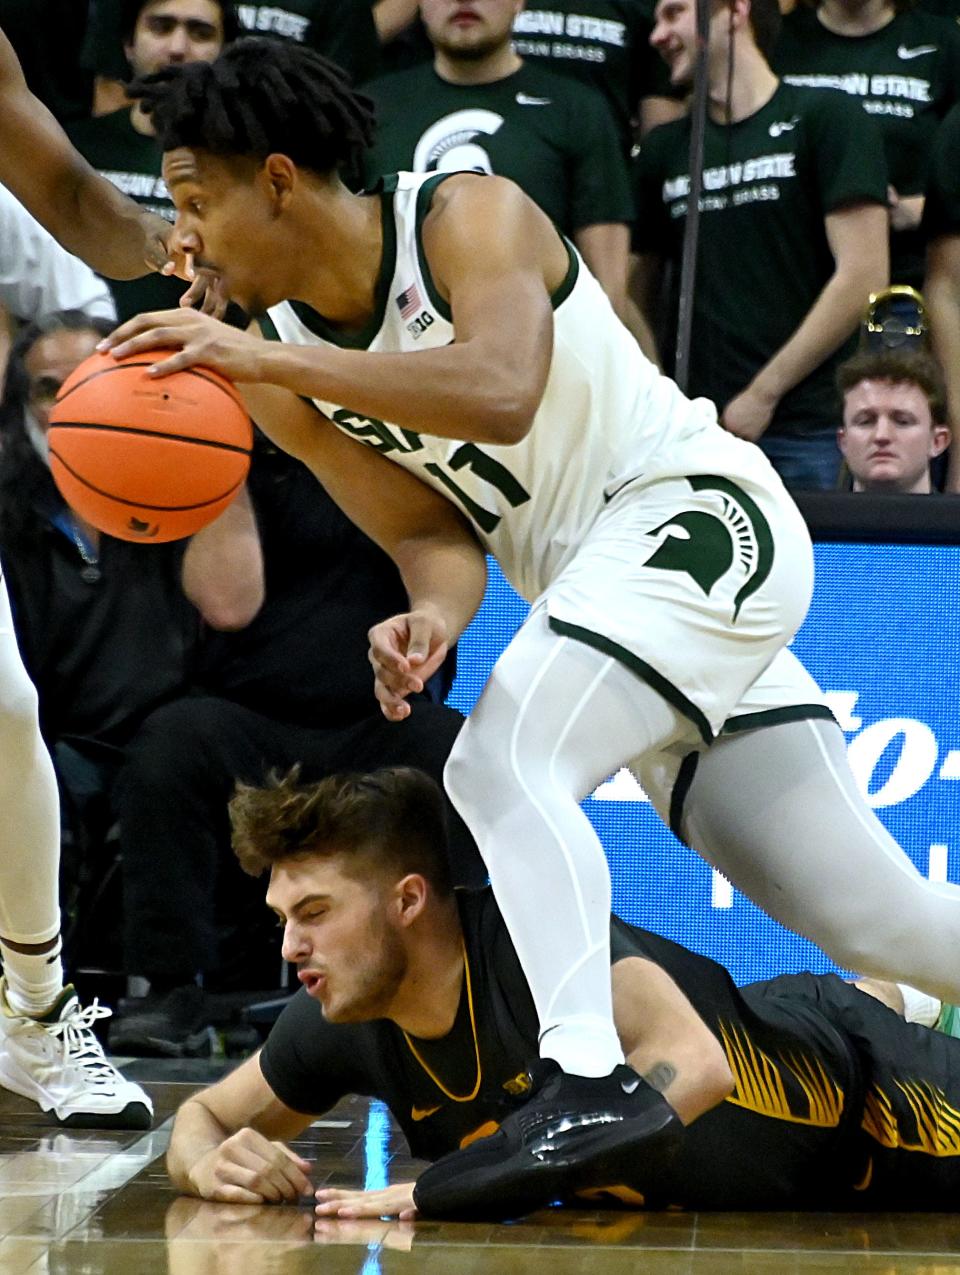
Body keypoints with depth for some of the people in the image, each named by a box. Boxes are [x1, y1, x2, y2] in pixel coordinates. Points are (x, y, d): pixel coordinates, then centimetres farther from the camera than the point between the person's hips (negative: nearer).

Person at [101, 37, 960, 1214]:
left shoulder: (470, 220, -16)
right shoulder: (284, 376, 3)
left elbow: (502, 394, -35)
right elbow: (436, 534, 0)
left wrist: (273, 360, -38)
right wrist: (432, 619, -24)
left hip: (701, 513, -8)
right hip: (590, 576, 8)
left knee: (503, 761, -29)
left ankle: (582, 1081, -36)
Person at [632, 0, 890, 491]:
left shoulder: (826, 118, 2)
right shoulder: (663, 149, 18)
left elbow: (862, 278, -6)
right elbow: (634, 298, 19)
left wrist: (762, 395, -7)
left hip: (809, 436, -4)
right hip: (694, 433, 4)